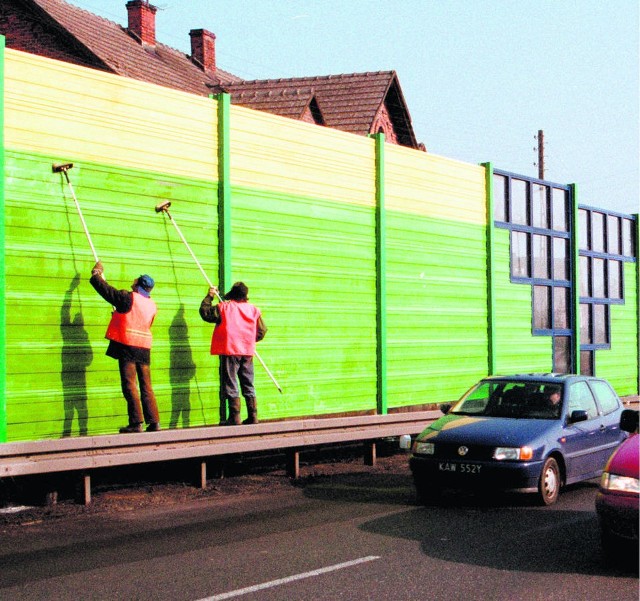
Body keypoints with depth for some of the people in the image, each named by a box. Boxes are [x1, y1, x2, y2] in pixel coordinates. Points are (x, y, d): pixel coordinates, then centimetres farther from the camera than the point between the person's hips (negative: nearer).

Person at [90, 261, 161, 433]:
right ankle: (154, 422, 7)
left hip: (128, 346, -6)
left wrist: (96, 274, 17)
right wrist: (120, 315, 35)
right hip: (145, 348, 6)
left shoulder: (128, 298, -7)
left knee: (130, 385, -5)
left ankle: (136, 423, -9)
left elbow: (106, 291, 0)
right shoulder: (152, 306, 12)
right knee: (146, 386, 9)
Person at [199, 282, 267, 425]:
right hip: (247, 352, 4)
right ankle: (253, 416, 10)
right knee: (248, 385, 12)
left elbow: (205, 312, 2)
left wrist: (209, 297, 13)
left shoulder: (224, 307, -5)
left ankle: (235, 417, -7)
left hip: (230, 351, -4)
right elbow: (262, 331, 11)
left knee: (230, 384, -2)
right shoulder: (254, 310, 7)